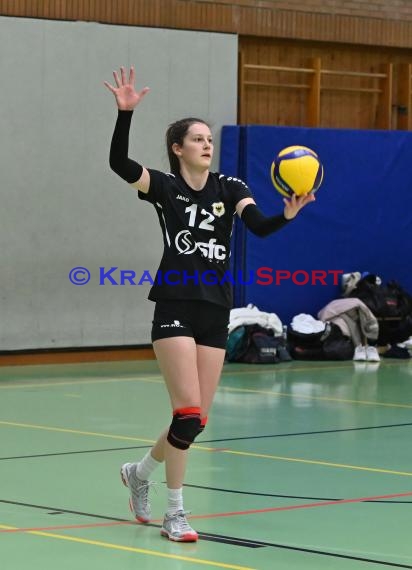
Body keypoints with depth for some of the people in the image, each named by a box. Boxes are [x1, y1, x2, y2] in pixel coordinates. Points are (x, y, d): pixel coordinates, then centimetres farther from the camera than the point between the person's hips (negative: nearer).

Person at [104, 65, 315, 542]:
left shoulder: (230, 188, 7)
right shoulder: (164, 187, -2)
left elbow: (259, 225, -10)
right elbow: (119, 162, -18)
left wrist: (287, 215, -31)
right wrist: (125, 113, -31)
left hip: (216, 314, 4)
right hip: (175, 309, -4)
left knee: (197, 420, 6)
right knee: (188, 414, -13)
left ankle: (139, 472, 32)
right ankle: (175, 514, -1)